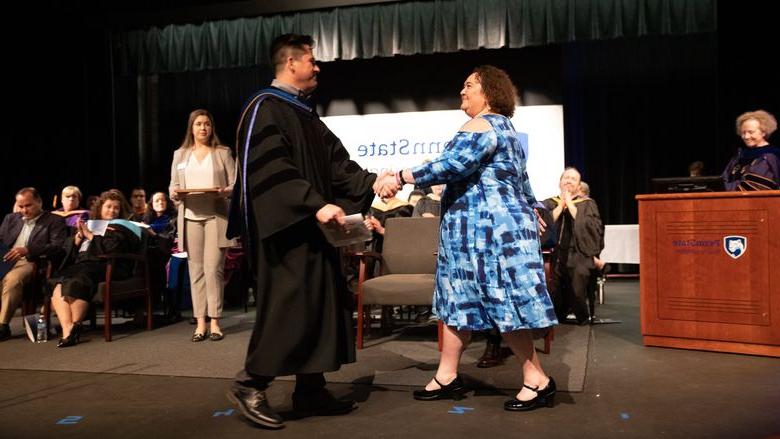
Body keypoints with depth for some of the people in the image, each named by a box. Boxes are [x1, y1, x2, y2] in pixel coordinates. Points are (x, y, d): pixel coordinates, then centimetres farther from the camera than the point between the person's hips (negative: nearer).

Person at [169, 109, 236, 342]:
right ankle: (200, 323, 8)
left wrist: (225, 191, -17)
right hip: (190, 217, 3)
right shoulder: (180, 154, 16)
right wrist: (175, 193, -8)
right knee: (196, 271, 3)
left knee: (213, 270, -7)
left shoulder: (223, 153, 8)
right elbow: (173, 186, 14)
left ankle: (215, 322, 1)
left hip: (216, 217, -3)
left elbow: (235, 185, 4)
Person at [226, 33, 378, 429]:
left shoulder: (306, 114, 19)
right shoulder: (266, 107, -8)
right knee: (289, 305, -10)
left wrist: (372, 182, -1)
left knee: (319, 305, 8)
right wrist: (315, 205, -25)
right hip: (285, 228, -9)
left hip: (311, 228, 9)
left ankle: (310, 391, 16)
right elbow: (271, 169, -20)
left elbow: (335, 163, 14)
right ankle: (250, 384, 5)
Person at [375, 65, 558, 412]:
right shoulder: (505, 127, 21)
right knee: (459, 300, 10)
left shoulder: (481, 125, -10)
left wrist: (401, 177, -22)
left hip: (488, 227, -11)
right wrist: (530, 215, 33)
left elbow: (454, 164, -25)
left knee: (502, 302, -6)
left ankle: (538, 381, 4)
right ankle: (447, 377, 16)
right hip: (501, 223, 11)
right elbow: (521, 186, 26)